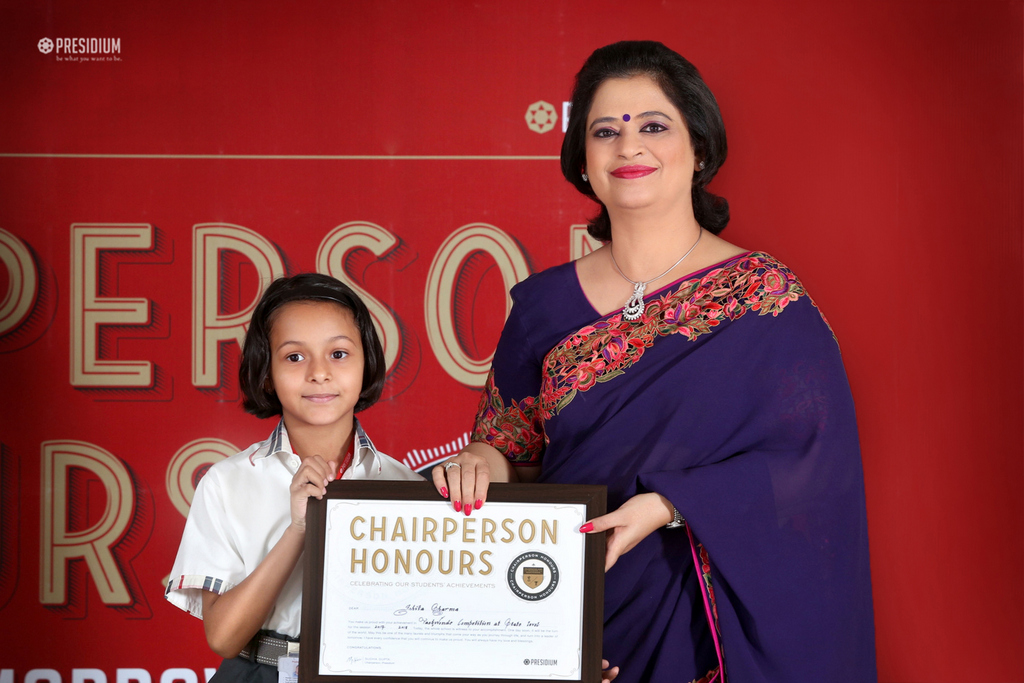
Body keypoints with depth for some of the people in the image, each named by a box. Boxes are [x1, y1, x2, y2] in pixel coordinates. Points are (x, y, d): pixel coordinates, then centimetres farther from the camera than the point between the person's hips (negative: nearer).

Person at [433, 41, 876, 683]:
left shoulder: (768, 297, -6)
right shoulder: (544, 307, 5)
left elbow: (813, 456, -14)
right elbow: (513, 450, 11)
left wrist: (670, 506, -24)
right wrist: (483, 461, -12)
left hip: (712, 626, -3)